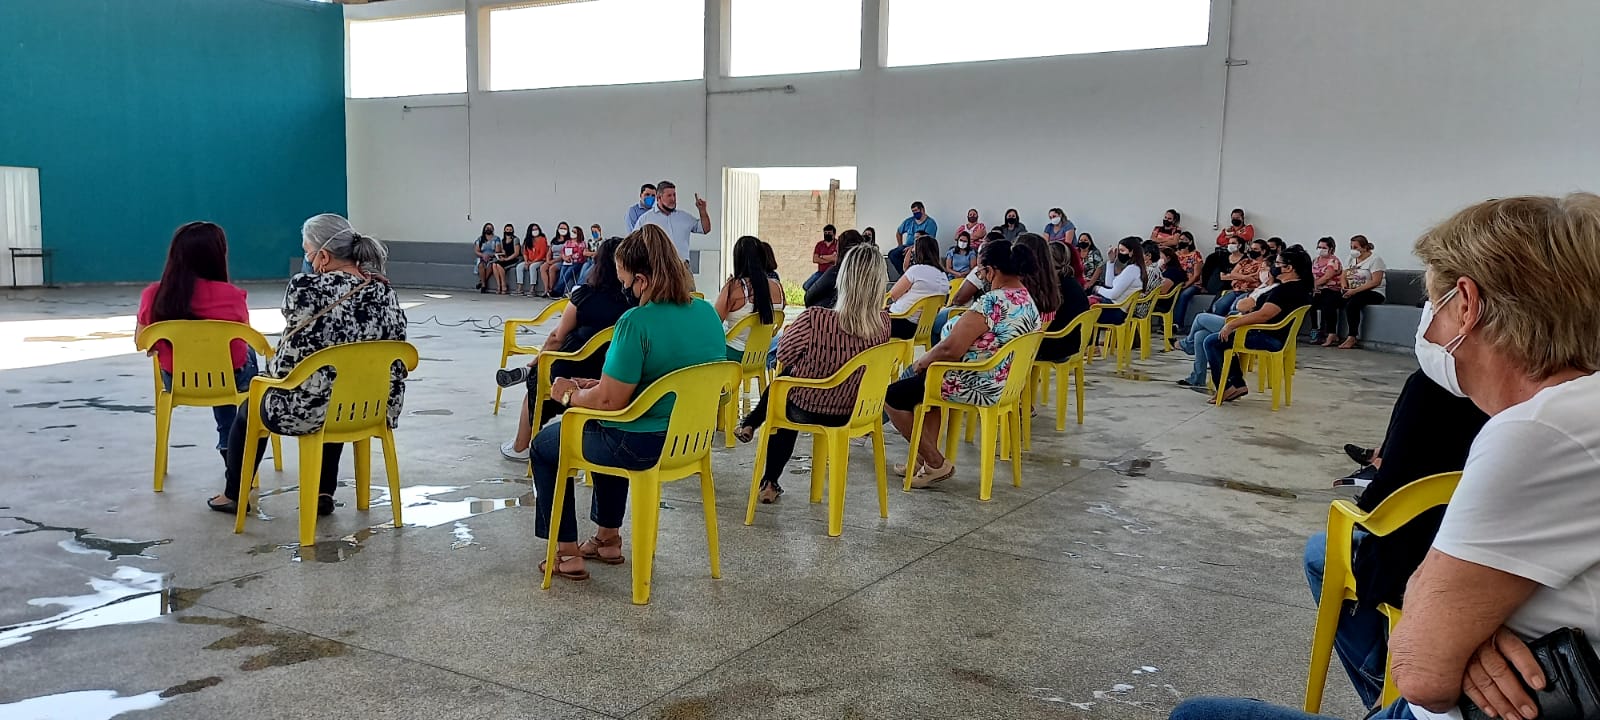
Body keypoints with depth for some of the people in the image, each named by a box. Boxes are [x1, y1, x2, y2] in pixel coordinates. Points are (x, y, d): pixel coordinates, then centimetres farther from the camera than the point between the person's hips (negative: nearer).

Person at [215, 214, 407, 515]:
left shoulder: (308, 287, -18)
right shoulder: (386, 291, -2)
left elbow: (291, 357, -13)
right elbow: (395, 363, 2)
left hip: (308, 411, -5)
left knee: (249, 409, 28)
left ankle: (233, 496, 46)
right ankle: (324, 494, 38)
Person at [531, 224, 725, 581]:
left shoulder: (636, 322, -25)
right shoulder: (707, 312, -1)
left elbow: (609, 400, -23)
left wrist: (570, 394, -2)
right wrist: (598, 384, 11)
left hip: (644, 447, -8)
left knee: (544, 444, 19)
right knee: (604, 431, 38)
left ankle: (567, 553, 23)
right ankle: (608, 537, 43)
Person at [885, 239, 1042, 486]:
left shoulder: (991, 303, -26)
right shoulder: (1028, 302, 5)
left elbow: (950, 350, -28)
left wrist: (923, 361, -7)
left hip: (977, 389, -10)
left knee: (892, 395, 2)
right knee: (923, 382, 30)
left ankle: (936, 463, 5)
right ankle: (925, 456, 27)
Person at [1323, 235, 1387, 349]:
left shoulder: (1375, 259, -6)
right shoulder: (1352, 259, 18)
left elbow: (1376, 281, -16)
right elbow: (1344, 277, 17)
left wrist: (1355, 290, -23)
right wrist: (1344, 288, -6)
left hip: (1373, 293, -7)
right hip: (1353, 292, 7)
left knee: (1352, 303, -36)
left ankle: (1352, 338, -31)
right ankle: (1332, 334, -15)